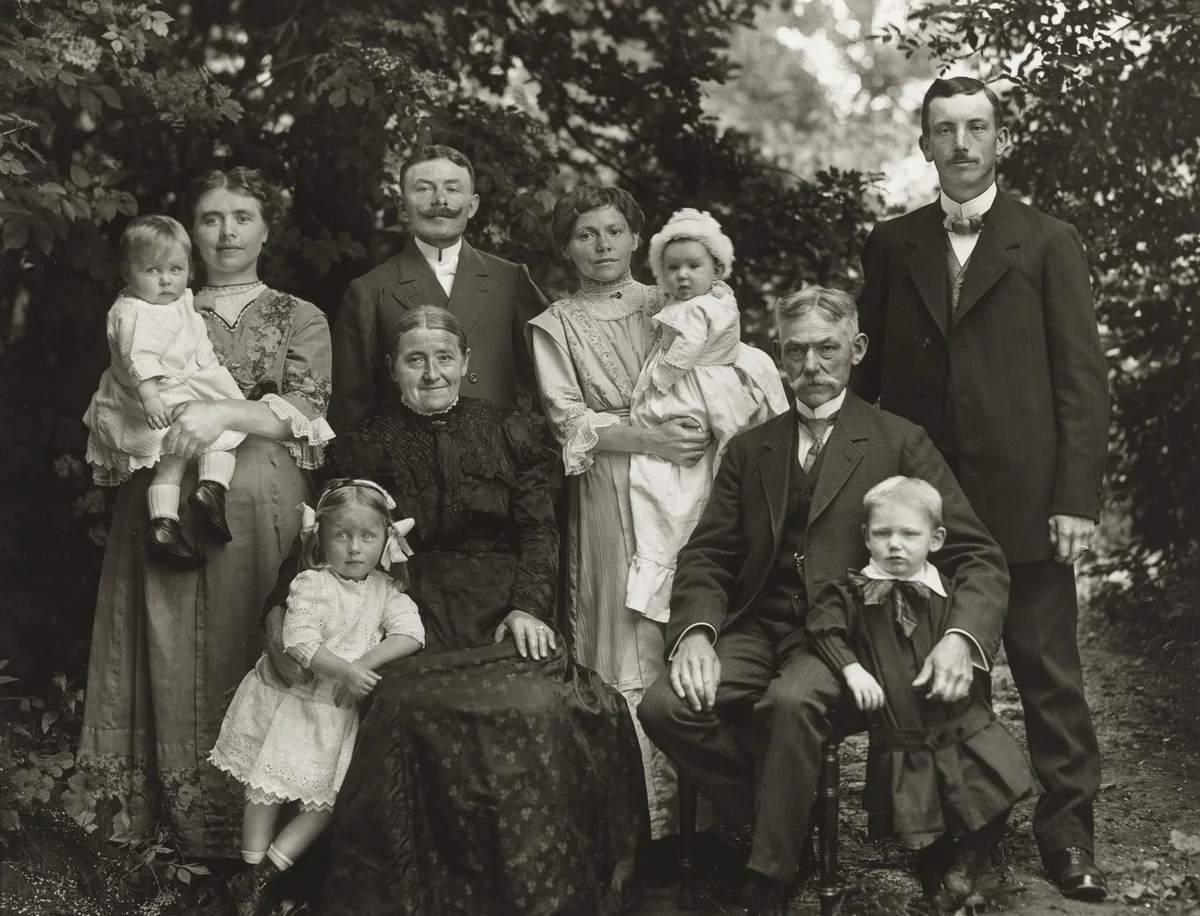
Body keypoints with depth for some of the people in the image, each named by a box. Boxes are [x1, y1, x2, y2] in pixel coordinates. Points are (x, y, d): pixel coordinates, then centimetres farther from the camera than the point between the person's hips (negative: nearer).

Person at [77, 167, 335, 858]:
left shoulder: (300, 318, 13)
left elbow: (307, 412, -2)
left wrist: (226, 412, -18)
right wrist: (162, 423, -5)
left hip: (260, 502, -2)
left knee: (245, 649, -4)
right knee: (173, 649, -2)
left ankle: (253, 816, 4)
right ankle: (177, 805, 7)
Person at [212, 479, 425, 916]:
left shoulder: (386, 590, 0)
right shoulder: (311, 584, -13)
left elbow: (411, 634, -11)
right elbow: (300, 641, -24)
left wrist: (368, 662, -24)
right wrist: (345, 670, -35)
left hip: (340, 712, 4)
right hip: (291, 699, -4)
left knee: (325, 801, 2)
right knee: (267, 789, -2)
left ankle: (262, 875, 9)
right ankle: (253, 871, 11)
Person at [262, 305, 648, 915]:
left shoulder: (515, 434, 16)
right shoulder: (366, 448, 16)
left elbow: (539, 531, 8)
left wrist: (527, 608, -9)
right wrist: (279, 614, -9)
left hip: (505, 611, 0)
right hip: (418, 616, 0)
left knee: (540, 703, -33)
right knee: (413, 706, -34)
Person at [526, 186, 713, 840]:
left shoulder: (668, 307, 17)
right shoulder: (555, 327, 12)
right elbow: (571, 421, 0)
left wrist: (704, 431, -7)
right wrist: (650, 438, -14)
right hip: (610, 494, -1)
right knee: (624, 640, -6)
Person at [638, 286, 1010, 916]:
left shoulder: (900, 444, 6)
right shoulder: (750, 450, 17)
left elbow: (979, 558, 0)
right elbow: (706, 556, 12)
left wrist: (961, 638, -21)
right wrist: (695, 631, -11)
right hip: (759, 630, 4)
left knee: (793, 699, -36)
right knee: (665, 706, -24)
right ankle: (768, 815, 0)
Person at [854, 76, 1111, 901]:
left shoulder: (1049, 244, 3)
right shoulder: (891, 245, 11)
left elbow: (1084, 378, -1)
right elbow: (869, 370, 10)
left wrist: (1078, 497, -9)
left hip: (1024, 499, -2)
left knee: (1050, 673, 3)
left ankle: (1067, 831, 13)